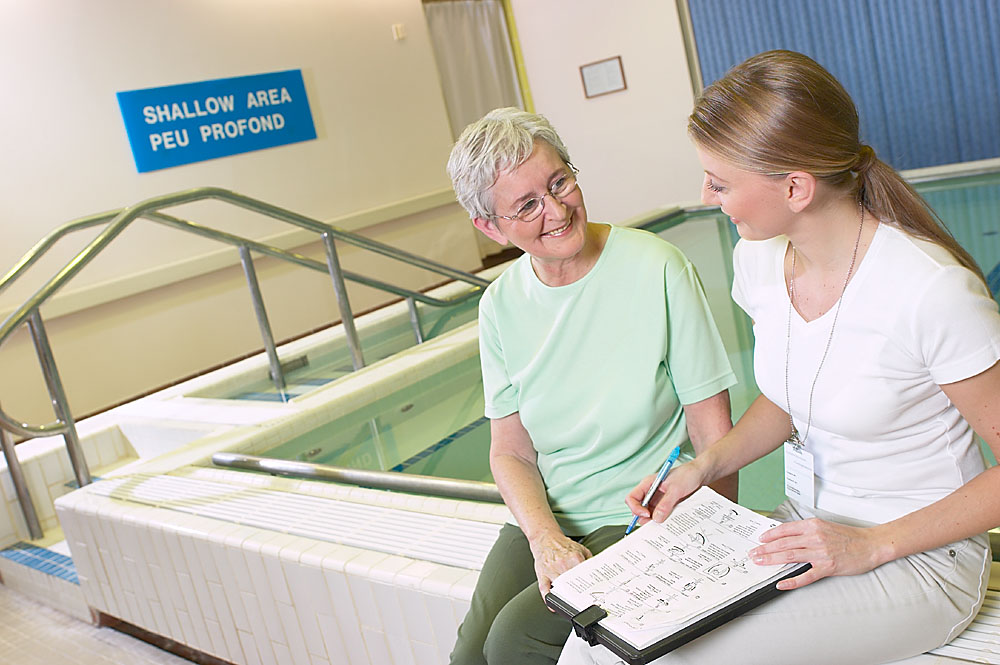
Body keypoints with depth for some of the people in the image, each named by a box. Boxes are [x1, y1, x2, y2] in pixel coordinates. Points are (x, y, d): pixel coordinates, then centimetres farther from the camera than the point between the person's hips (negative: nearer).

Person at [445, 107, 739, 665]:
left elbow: (713, 433, -8)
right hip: (546, 518, 4)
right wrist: (545, 539, -14)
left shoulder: (657, 269, -11)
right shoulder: (501, 305, 1)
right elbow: (510, 453, 4)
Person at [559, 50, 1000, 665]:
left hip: (916, 558, -5)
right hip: (806, 528, 6)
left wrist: (872, 544, -17)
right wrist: (706, 465, -2)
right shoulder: (759, 258, -2)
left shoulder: (931, 290, -23)